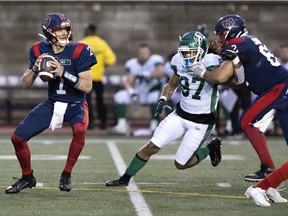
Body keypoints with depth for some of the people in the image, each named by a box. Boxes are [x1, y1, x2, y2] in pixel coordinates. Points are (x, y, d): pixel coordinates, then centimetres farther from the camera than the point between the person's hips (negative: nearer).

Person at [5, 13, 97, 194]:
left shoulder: (78, 51, -17)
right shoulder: (40, 51, -6)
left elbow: (87, 86, -20)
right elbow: (25, 85, -1)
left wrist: (63, 73, -31)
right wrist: (35, 68, -21)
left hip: (75, 104, -4)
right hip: (52, 103, 4)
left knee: (80, 129, -37)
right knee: (18, 137, -3)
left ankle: (66, 175, -16)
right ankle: (27, 178, 22)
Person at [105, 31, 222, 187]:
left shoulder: (211, 64, -19)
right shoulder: (180, 63, -2)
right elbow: (171, 86, 15)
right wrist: (163, 99, -5)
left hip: (201, 122, -5)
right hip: (181, 114, 5)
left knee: (180, 164, 0)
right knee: (152, 146, -4)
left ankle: (211, 148, 24)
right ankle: (124, 179, 10)